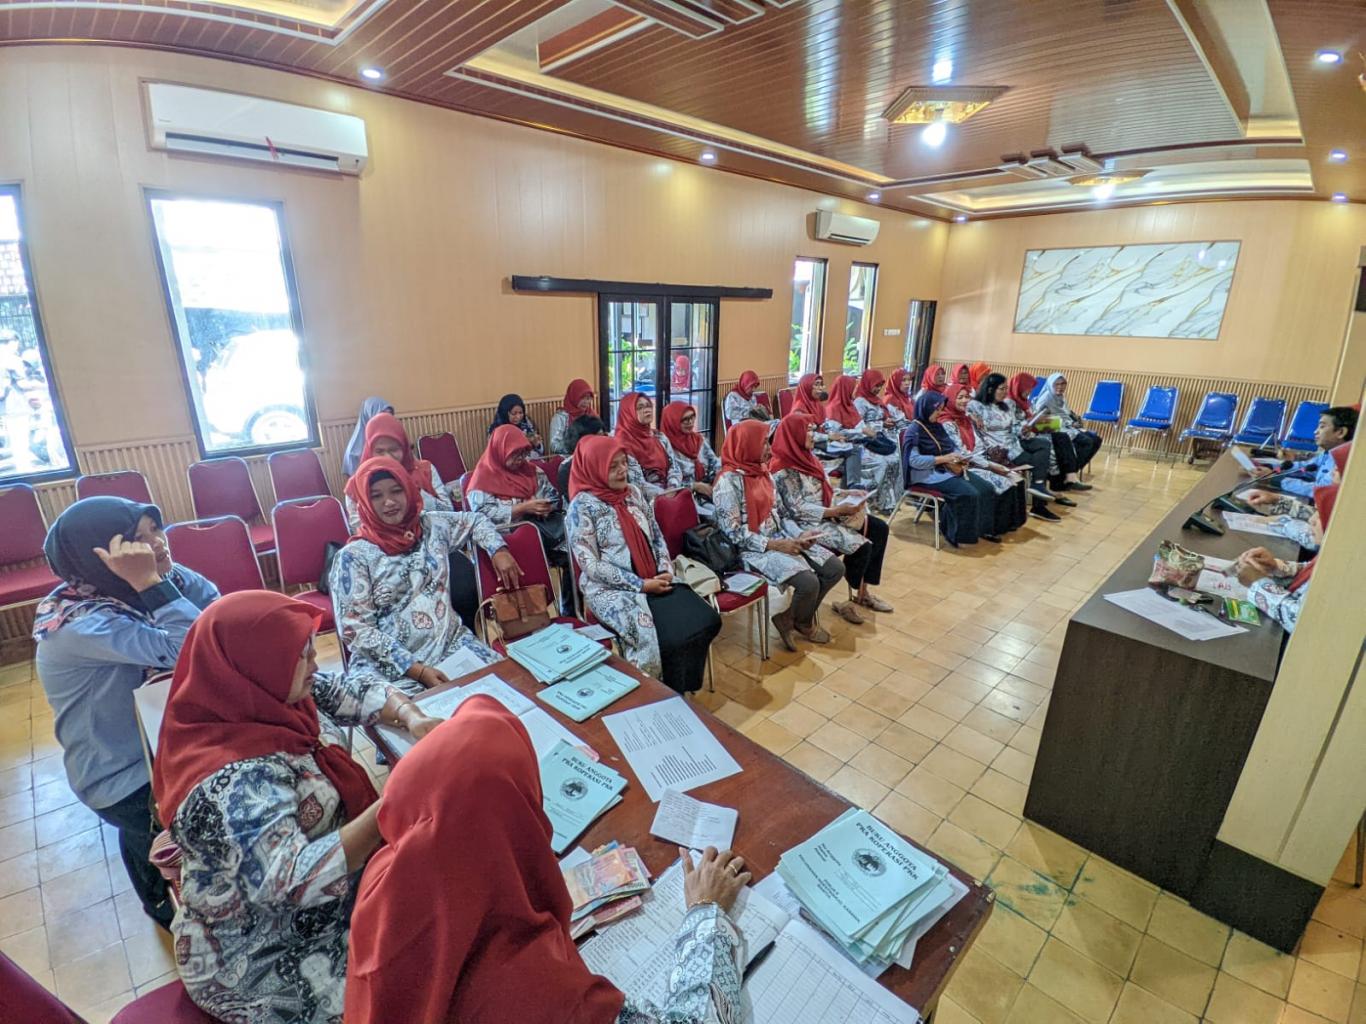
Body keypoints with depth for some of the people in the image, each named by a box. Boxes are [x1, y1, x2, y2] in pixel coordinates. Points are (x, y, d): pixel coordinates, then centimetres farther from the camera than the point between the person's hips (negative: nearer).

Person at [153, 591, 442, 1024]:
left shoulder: (269, 693, -9)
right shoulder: (234, 780, -33)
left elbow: (361, 694, 1)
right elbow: (291, 882, -38)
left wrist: (413, 719, -17)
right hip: (268, 963, -7)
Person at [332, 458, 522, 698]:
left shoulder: (432, 525, 8)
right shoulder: (353, 556, -4)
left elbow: (475, 521, 27)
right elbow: (356, 629, -8)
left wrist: (499, 551, 7)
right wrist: (416, 669, -15)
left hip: (451, 644, 4)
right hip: (387, 665, -4)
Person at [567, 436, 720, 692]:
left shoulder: (633, 493, 9)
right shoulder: (583, 505, -10)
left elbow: (657, 536, 15)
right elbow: (590, 564, -14)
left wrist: (666, 570, -5)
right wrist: (641, 585, -16)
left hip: (654, 580, 6)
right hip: (611, 588, -6)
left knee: (707, 620, -14)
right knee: (668, 638, -27)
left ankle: (683, 687, 7)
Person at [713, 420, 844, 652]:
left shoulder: (763, 472, 10)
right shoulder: (728, 481, -16)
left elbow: (776, 514, 14)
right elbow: (733, 534, -19)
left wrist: (797, 535, -4)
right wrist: (774, 545, -20)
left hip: (779, 540, 9)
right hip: (753, 550, -9)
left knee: (835, 568, -2)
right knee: (809, 582, -26)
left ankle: (797, 615, 16)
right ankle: (803, 622, 10)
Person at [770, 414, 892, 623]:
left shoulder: (805, 456, 8)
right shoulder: (783, 469, -20)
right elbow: (799, 510, -23)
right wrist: (838, 510, -23)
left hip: (826, 514, 10)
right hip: (806, 524, -10)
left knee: (878, 528, 3)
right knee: (861, 546, -21)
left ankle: (863, 592, 10)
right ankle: (853, 597, 5)